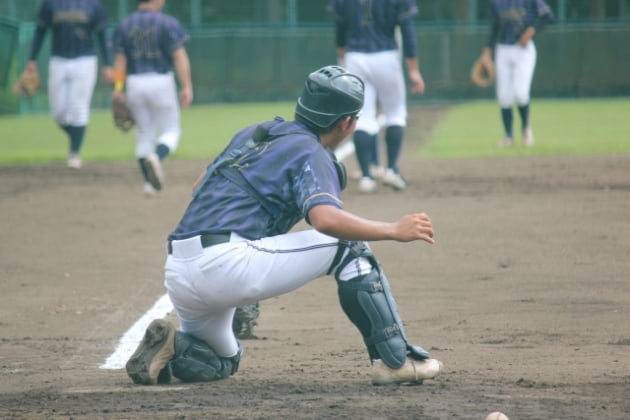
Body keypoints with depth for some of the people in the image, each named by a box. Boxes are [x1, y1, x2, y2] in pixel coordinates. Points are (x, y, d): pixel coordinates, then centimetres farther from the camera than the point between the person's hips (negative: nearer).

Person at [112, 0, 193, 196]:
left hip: (135, 84, 3)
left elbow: (119, 60, 1)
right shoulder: (167, 23, -5)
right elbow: (179, 56, -11)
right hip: (161, 82, -3)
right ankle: (157, 157, -26)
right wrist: (187, 86, -11)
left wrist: (118, 90, 1)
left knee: (143, 134, 12)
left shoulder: (124, 25, 5)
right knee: (170, 131, 5)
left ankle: (149, 182, 8)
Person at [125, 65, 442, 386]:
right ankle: (396, 361, -4)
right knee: (349, 247, -1)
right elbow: (325, 219, -21)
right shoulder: (310, 153, -2)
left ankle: (169, 348, 3)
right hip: (227, 263, -8)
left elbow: (199, 187, 31)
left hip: (177, 274, 8)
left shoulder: (252, 133, 22)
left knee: (219, 362, 33)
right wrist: (394, 231, -13)